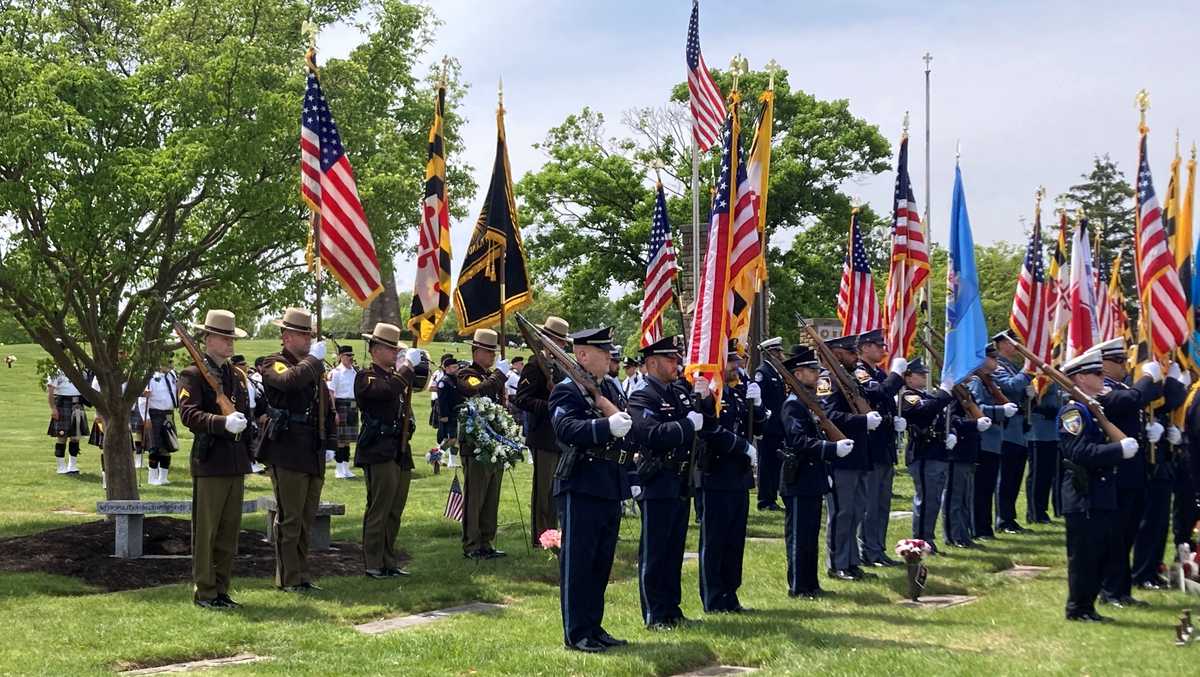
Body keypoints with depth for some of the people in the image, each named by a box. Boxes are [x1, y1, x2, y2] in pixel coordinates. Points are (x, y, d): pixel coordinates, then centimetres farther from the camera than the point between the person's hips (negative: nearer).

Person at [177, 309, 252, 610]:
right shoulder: (193, 375, -5)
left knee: (230, 531, 10)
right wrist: (224, 423, -30)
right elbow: (189, 414, -17)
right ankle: (204, 592, 6)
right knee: (206, 531, -1)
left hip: (236, 464, 7)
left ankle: (221, 590, 17)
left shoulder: (238, 376, 17)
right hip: (210, 462, -7)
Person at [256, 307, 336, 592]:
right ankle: (289, 579, 1)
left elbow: (328, 408, 24)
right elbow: (290, 380, -28)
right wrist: (313, 359, -16)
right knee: (289, 518, -5)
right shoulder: (274, 364, -4)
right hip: (287, 452, -8)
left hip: (313, 453, 8)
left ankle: (302, 576, 19)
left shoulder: (313, 367, 19)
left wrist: (329, 442, 16)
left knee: (306, 518, 12)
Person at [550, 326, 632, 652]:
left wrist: (622, 419, -10)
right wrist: (608, 426, -37)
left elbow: (630, 424, 11)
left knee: (602, 562, 15)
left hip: (612, 487, 8)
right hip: (582, 487, -8)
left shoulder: (612, 387, 15)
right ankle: (576, 634, 5)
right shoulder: (567, 390, -10)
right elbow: (566, 428, -26)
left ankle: (594, 627, 25)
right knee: (577, 562, -1)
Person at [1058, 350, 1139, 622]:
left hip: (1102, 496, 9)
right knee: (1083, 555, -3)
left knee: (1101, 554, 13)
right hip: (1084, 498, -9)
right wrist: (1120, 450, -24)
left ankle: (1087, 606, 21)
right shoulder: (1074, 411, -13)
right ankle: (1077, 609, 6)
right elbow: (1080, 452, -24)